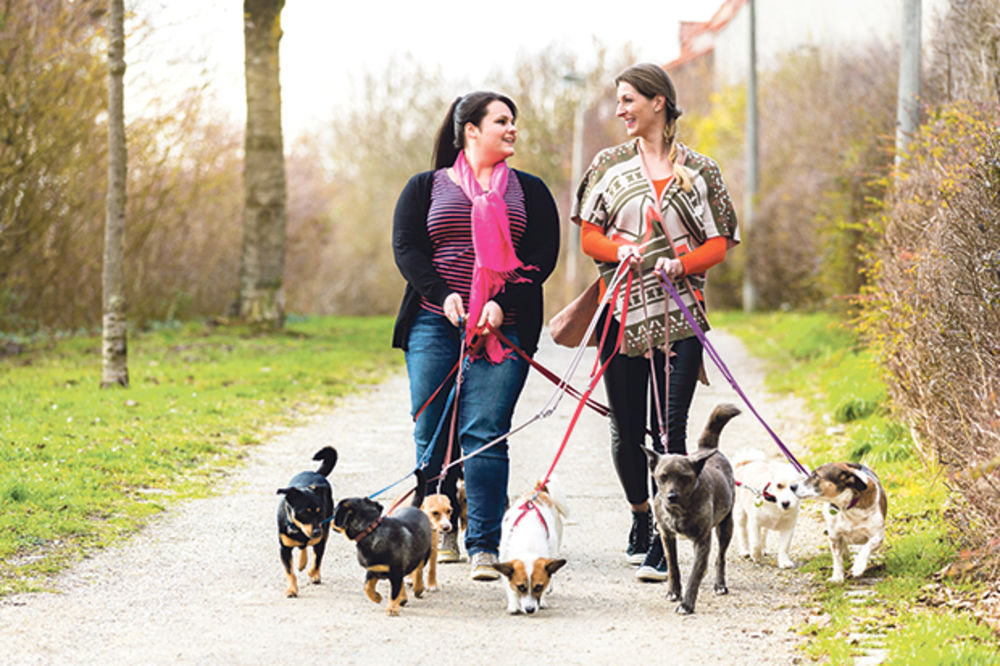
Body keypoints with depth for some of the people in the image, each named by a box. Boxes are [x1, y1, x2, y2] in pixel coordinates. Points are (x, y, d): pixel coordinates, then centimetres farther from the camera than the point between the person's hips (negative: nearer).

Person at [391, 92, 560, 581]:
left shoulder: (529, 191, 15)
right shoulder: (427, 187, 13)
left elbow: (543, 256, 5)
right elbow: (406, 248, 3)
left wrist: (502, 304, -10)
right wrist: (443, 296, -12)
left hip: (503, 328, -1)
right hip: (435, 323, 1)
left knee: (484, 434, -10)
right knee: (432, 433, 0)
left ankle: (484, 546, -9)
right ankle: (440, 531, 15)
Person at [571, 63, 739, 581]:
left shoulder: (700, 170, 6)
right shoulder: (610, 164, 10)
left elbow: (718, 244, 5)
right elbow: (588, 236, 8)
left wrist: (681, 264, -14)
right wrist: (620, 250, -13)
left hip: (678, 313, -2)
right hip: (622, 310, 2)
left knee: (669, 427, -9)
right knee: (627, 427, 5)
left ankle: (665, 543, -7)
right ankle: (640, 515, 29)